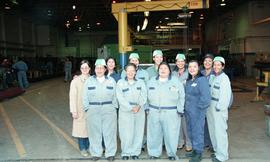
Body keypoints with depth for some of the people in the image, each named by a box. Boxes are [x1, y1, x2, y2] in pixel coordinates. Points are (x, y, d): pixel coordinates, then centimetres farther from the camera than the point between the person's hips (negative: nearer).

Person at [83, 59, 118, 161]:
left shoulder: (111, 81, 8)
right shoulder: (89, 81, 8)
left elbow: (115, 96, 7)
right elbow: (85, 97, 7)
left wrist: (114, 108, -1)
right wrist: (87, 109, 0)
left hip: (109, 110, 0)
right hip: (93, 110, 0)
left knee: (109, 132, 3)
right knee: (95, 132, 5)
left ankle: (110, 153, 16)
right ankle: (96, 153, 20)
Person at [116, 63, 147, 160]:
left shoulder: (141, 82, 10)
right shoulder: (120, 83, 3)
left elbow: (144, 96, 0)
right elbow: (120, 98, -6)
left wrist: (138, 106, -16)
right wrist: (131, 108, -14)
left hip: (139, 111, 2)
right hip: (125, 111, -2)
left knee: (138, 133, 4)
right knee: (126, 134, -3)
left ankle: (135, 152, 19)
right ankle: (125, 152, 14)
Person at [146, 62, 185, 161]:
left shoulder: (176, 81, 1)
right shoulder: (151, 81, 11)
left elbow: (181, 97, 0)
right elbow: (146, 96, 13)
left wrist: (179, 110, -6)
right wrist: (147, 108, 7)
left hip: (171, 113, -2)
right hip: (154, 113, 3)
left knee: (171, 134, 3)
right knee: (154, 134, 8)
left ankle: (172, 153, 22)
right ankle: (154, 153, 23)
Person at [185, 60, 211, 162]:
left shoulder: (202, 79, -14)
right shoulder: (188, 80, 10)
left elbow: (206, 96, -21)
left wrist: (199, 107, -14)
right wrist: (186, 106, 8)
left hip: (197, 111, -8)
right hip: (188, 111, 8)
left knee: (197, 131, 3)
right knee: (191, 131, 18)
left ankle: (198, 153, 18)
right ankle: (195, 150, 35)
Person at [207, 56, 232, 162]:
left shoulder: (224, 78, -12)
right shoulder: (211, 77, 10)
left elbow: (226, 95, -17)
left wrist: (219, 107, -17)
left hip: (219, 109, -8)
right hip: (210, 107, 8)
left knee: (220, 131, -2)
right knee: (212, 130, 16)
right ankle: (217, 150, 32)